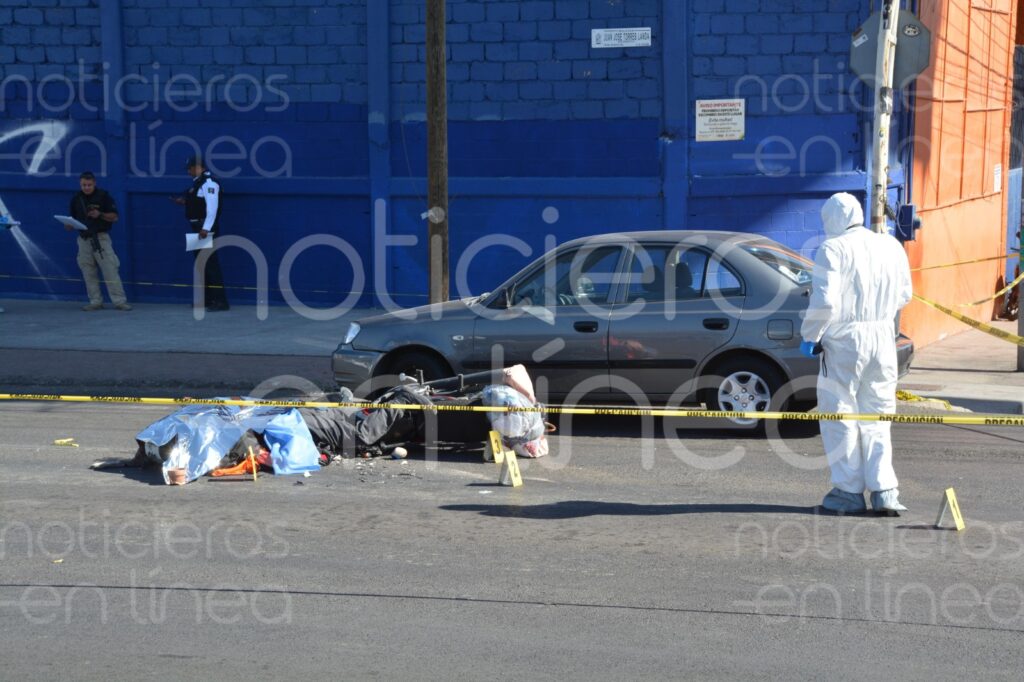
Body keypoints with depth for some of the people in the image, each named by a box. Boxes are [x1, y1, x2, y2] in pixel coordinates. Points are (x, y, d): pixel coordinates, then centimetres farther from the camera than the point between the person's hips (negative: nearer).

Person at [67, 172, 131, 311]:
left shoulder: (103, 196, -2)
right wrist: (69, 225, -10)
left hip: (101, 238, -4)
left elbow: (114, 217, -2)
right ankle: (95, 301, 11)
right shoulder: (76, 199, 8)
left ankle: (119, 301, -8)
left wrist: (100, 214, -18)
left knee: (110, 269, -9)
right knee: (88, 273, 4)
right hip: (84, 240, 4)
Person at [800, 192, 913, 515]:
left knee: (840, 415, 6)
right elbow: (904, 295, 15)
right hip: (883, 338, 5)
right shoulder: (891, 247, 7)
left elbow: (824, 301, -18)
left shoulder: (833, 249, -11)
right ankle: (884, 491, 4)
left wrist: (809, 337, -5)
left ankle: (849, 491, 8)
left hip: (844, 342, -5)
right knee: (877, 417, 13)